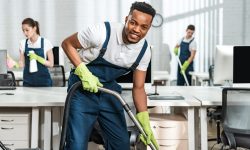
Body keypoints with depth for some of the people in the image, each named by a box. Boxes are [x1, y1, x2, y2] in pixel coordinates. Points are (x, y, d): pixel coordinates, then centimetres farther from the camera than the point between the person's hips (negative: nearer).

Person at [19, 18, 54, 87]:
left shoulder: (46, 42, -5)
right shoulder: (23, 43, 3)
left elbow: (51, 64, -4)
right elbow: (22, 64, 6)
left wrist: (37, 58, -17)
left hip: (43, 81, -2)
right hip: (28, 81, 2)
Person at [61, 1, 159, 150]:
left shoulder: (144, 51, -10)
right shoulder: (102, 32, -25)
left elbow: (138, 87, -1)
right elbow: (67, 44, -12)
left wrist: (145, 123, -9)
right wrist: (84, 72, -24)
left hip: (109, 90, 5)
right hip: (83, 87, -5)